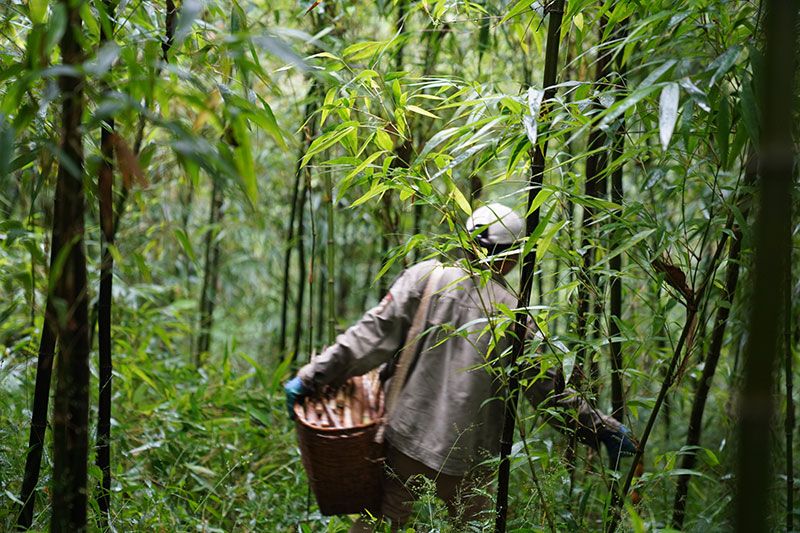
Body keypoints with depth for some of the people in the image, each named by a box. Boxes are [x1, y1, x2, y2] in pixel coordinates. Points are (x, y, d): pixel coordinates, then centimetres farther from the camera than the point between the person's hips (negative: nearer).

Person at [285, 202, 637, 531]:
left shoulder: (424, 278, -3)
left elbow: (374, 337, -8)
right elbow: (547, 390, -1)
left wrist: (311, 377, -4)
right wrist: (603, 429, 10)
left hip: (406, 437, 1)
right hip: (468, 457, 0)